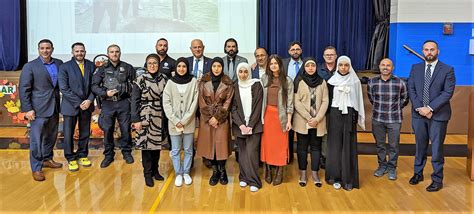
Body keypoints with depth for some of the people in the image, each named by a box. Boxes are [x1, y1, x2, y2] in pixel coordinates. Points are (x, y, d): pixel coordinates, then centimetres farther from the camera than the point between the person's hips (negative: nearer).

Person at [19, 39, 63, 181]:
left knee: (51, 136, 17)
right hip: (38, 109, -5)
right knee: (36, 139, 1)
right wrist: (27, 109, -12)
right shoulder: (30, 66, -6)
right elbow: (24, 89, -8)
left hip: (54, 107, 5)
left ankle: (47, 159, 35)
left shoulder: (59, 64, 7)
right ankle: (36, 168, 11)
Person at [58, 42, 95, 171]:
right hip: (70, 106, -3)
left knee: (85, 133, 12)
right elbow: (64, 88, -12)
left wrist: (89, 100, -11)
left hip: (87, 105, 3)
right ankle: (71, 159, 19)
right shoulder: (64, 67, -7)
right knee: (68, 134, 4)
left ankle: (82, 155, 28)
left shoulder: (91, 66, 3)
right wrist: (79, 103, -16)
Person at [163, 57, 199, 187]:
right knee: (175, 150, 7)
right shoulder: (170, 82, 0)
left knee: (188, 149, 10)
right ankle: (178, 174, 22)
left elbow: (195, 103, -5)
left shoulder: (193, 82, -3)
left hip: (189, 122, 0)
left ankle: (186, 173, 26)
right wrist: (176, 120, -11)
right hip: (174, 122, 0)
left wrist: (184, 120, -10)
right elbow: (166, 103, -2)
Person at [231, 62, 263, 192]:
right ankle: (243, 177, 19)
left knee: (251, 152, -8)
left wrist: (250, 125, -11)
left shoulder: (256, 85, -1)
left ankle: (253, 181, 1)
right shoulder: (235, 87, 6)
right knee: (242, 152, 6)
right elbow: (233, 107, 3)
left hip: (254, 125, -2)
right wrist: (241, 125, -8)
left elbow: (258, 107, -5)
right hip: (239, 125, 3)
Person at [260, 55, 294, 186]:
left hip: (281, 115, -2)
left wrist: (289, 121, -7)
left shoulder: (287, 80, -2)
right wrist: (261, 116, 1)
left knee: (281, 144, 2)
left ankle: (279, 172, 12)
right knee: (267, 142, 5)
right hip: (267, 114, 2)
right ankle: (268, 170, 17)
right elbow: (261, 98, 5)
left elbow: (290, 102, -3)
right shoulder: (264, 79, 3)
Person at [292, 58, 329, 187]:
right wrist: (308, 118, -14)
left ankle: (315, 173, 18)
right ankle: (303, 173, 16)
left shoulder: (322, 82, 6)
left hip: (318, 122, 2)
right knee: (302, 147, 5)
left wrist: (317, 119, -11)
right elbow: (296, 101, -7)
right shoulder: (299, 81, -1)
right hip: (302, 121, -2)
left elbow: (325, 101, 1)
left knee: (316, 146, 7)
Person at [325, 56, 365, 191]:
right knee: (335, 146, 3)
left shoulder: (355, 81, 2)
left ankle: (348, 179, 9)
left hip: (349, 116, 0)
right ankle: (336, 177, 11)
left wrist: (358, 118, 1)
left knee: (348, 147, 2)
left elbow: (359, 100, 5)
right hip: (335, 115, 0)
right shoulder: (332, 81, 2)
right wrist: (329, 115, 0)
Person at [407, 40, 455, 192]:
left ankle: (437, 179, 14)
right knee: (420, 146, 14)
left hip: (438, 115, -3)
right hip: (418, 114, 3)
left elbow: (448, 92, -10)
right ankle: (418, 173, 27)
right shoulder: (415, 68, 7)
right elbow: (411, 89, 2)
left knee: (436, 148, 3)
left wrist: (430, 108, -17)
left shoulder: (447, 70, -3)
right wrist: (419, 108, -10)